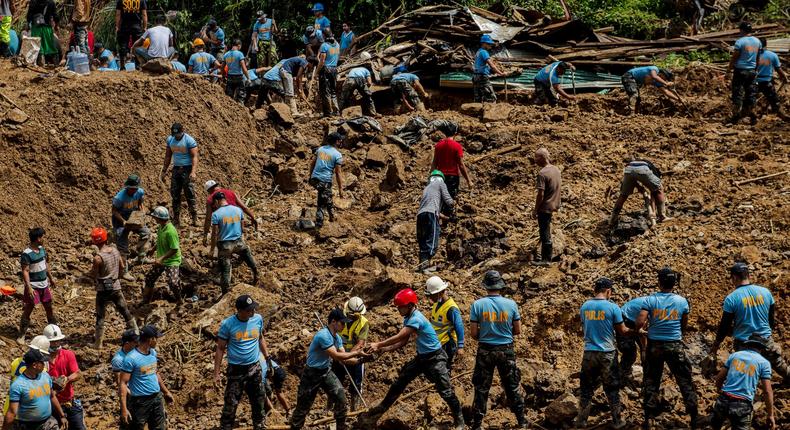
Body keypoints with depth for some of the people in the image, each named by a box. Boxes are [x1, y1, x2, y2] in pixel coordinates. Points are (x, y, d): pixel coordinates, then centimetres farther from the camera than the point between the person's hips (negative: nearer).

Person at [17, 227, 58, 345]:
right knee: (28, 310, 0)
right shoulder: (26, 254, -20)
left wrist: (51, 278, 22)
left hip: (44, 285, 7)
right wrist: (29, 287, -28)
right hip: (33, 287, -7)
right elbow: (25, 271, -22)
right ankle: (22, 335, 9)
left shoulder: (41, 249, 4)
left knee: (49, 308, 16)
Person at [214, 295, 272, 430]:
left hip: (255, 368, 4)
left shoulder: (258, 319, -4)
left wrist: (268, 358, 12)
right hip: (236, 370, -4)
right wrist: (216, 374, -10)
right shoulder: (227, 324, -15)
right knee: (230, 405, 0)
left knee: (259, 403, 15)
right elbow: (220, 349, -8)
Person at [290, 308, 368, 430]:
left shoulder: (337, 338, 0)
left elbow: (344, 359, 1)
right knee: (304, 405, 1)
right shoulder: (323, 335, -28)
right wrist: (356, 353, -27)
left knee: (340, 395, -2)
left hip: (326, 372, 8)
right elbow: (336, 356, -31)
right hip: (312, 374, -8)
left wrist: (359, 361, -15)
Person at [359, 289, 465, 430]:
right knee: (399, 382, 10)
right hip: (421, 357, 9)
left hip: (435, 358, -9)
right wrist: (382, 349, -4)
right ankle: (380, 410, 19)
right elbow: (403, 342, 6)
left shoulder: (416, 319, -27)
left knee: (445, 390, -7)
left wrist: (378, 345, -17)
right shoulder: (408, 319, 3)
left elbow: (398, 338, -26)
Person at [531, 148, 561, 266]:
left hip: (544, 207, -9)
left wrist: (535, 210, -13)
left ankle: (546, 260, 3)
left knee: (545, 234, -2)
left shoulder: (542, 173, -21)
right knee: (546, 232, 18)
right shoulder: (556, 170, 6)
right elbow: (559, 189, 13)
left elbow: (541, 194, -22)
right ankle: (546, 257, 26)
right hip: (553, 206, 9)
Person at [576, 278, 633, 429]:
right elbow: (622, 331, -3)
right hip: (607, 354, -3)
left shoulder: (584, 307, 2)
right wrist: (635, 332, 15)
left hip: (589, 353, 3)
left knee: (587, 388, 11)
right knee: (612, 388, 8)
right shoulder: (612, 307, -10)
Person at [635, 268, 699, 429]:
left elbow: (640, 322, -16)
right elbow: (684, 325, 6)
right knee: (685, 381, 9)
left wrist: (635, 330, 5)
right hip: (675, 346, 0)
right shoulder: (682, 301, -3)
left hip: (655, 345, 0)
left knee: (651, 381, 10)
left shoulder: (650, 300, -8)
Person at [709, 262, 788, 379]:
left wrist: (716, 344, 7)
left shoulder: (731, 298, -13)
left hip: (743, 344, -3)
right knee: (783, 369, 17)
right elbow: (772, 319, 10)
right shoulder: (765, 292, -2)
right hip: (766, 341, 3)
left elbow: (725, 325, -7)